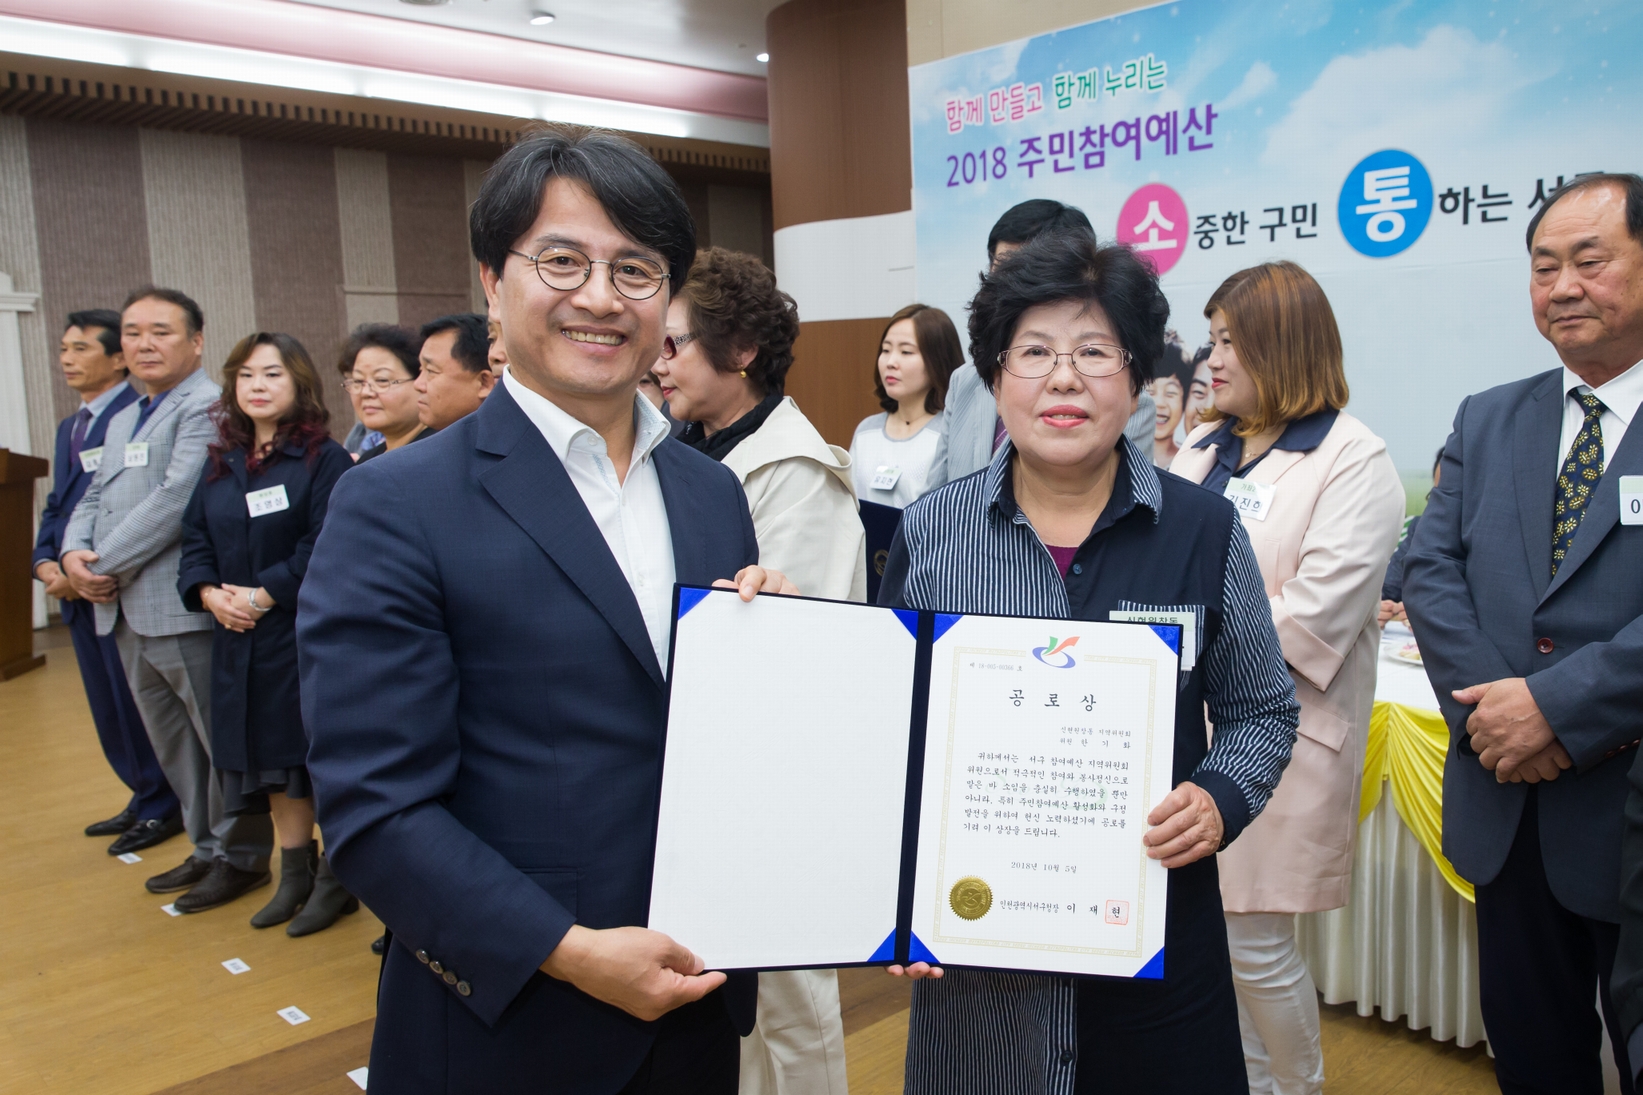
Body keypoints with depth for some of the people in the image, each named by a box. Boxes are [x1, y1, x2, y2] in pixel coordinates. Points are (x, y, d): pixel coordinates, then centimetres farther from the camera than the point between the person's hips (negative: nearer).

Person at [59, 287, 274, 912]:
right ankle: (206, 846, 31)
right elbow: (93, 499, 19)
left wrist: (105, 565, -15)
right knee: (172, 744, 18)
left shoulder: (206, 408, -10)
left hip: (185, 609, -9)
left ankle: (240, 856, 16)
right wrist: (74, 554, -2)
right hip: (127, 615, 9)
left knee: (221, 740, 3)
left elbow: (176, 500, -20)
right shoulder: (121, 421, 21)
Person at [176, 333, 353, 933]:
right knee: (271, 753, 13)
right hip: (241, 640, 7)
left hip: (311, 636, -6)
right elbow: (195, 540, 12)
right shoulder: (222, 464, 12)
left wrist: (261, 595, -17)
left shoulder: (325, 459, -8)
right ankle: (295, 871, 26)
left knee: (322, 754, 0)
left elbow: (323, 548, -16)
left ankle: (336, 876, 14)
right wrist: (210, 593, -6)